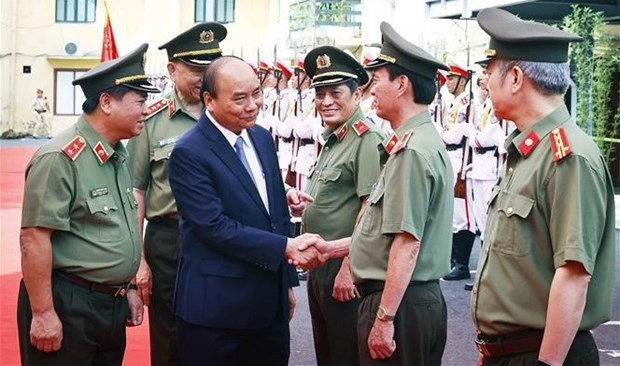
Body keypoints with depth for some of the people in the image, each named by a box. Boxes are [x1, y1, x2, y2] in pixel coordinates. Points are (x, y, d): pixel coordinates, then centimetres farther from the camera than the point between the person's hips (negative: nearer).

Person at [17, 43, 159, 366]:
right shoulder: (60, 158, -17)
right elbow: (34, 239, -20)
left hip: (111, 304, 9)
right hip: (67, 305, -8)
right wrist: (43, 314, -19)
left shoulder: (118, 155, 10)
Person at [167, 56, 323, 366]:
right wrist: (286, 247, -22)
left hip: (269, 301, 7)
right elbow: (216, 227, -21)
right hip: (216, 307, -7)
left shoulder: (262, 138, 8)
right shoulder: (189, 153, -15)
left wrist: (287, 281, 15)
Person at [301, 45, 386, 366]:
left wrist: (349, 269, -22)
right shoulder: (331, 140, 13)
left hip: (344, 269, -9)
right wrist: (302, 203, 9)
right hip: (318, 267, 10)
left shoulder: (367, 140, -16)